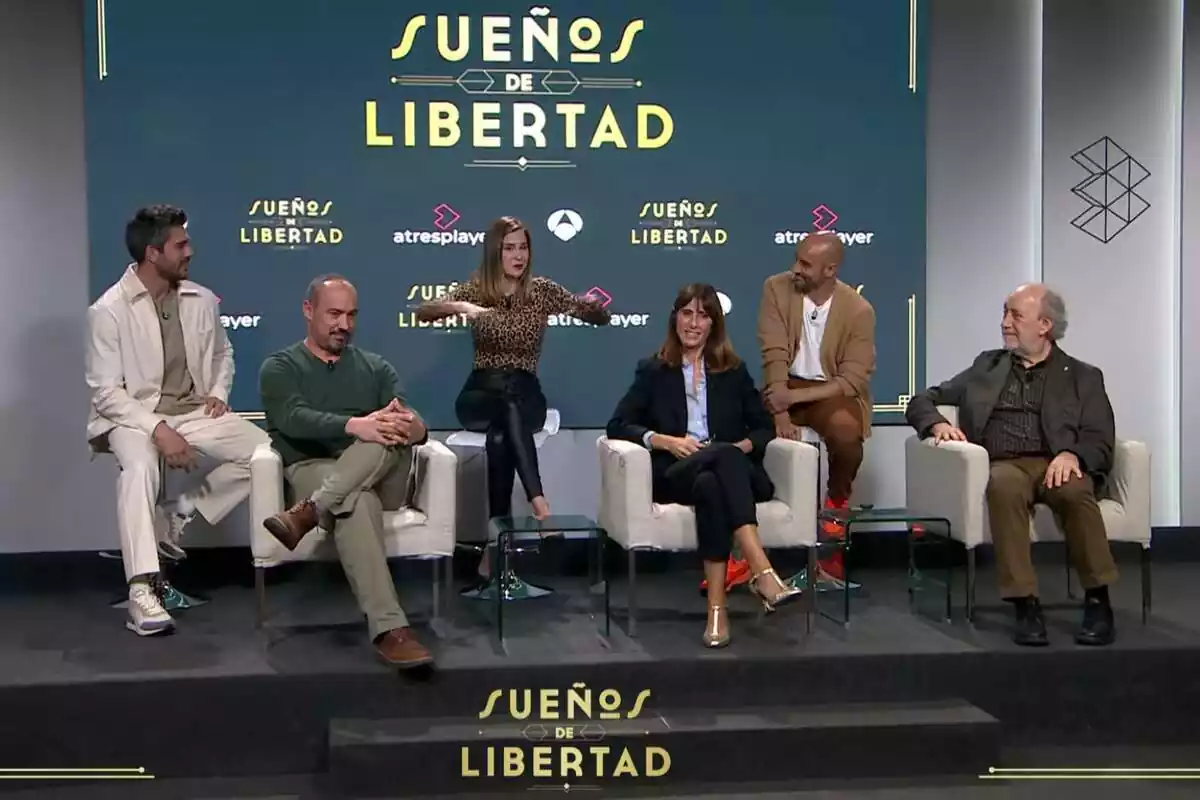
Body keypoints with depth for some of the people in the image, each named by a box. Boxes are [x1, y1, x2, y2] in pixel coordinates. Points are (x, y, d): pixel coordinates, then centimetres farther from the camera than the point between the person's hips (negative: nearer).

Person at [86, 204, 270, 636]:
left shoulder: (202, 300, 3)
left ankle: (184, 510, 3)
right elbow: (106, 392, -14)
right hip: (134, 417, -5)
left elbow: (222, 352, 23)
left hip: (195, 412, 5)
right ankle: (142, 592, -39)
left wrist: (219, 392, 3)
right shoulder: (109, 310, -12)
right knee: (139, 468, -37)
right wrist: (159, 430, -26)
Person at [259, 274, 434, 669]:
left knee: (392, 435, -33)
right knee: (358, 502, -40)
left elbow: (409, 421, 3)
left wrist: (414, 427, -25)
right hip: (313, 471, -3)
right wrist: (354, 425, -30)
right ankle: (389, 628, -48)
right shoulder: (280, 367, 11)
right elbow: (294, 420, -11)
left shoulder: (376, 367, 21)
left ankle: (307, 513, -37)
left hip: (380, 478, 3)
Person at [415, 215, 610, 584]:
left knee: (500, 435, -36)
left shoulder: (543, 290, 5)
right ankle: (537, 500, -48)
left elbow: (602, 318, 5)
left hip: (525, 395, 0)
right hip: (480, 394, 0)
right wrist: (459, 307, -30)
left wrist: (594, 305, -19)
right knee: (509, 412, -38)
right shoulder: (475, 289, 4)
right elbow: (423, 312, -10)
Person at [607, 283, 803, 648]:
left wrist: (744, 446, -7)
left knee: (710, 484, -39)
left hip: (733, 470, 2)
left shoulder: (734, 371, 22)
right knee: (724, 457, -37)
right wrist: (666, 441, -10)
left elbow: (764, 428, 17)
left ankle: (717, 608, -48)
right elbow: (617, 425, 6)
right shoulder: (653, 371, 17)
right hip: (674, 475, -2)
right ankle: (763, 573, -50)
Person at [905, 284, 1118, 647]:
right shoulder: (987, 366, 23)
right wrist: (938, 423, -3)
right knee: (1005, 485, -36)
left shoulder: (1082, 376, 16)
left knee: (1074, 490, -36)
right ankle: (1025, 605, -34)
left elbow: (1100, 442, 5)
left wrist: (1072, 455, -19)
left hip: (1055, 466, -1)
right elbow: (922, 401, 21)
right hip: (1003, 467, 1)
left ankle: (1097, 600, -25)